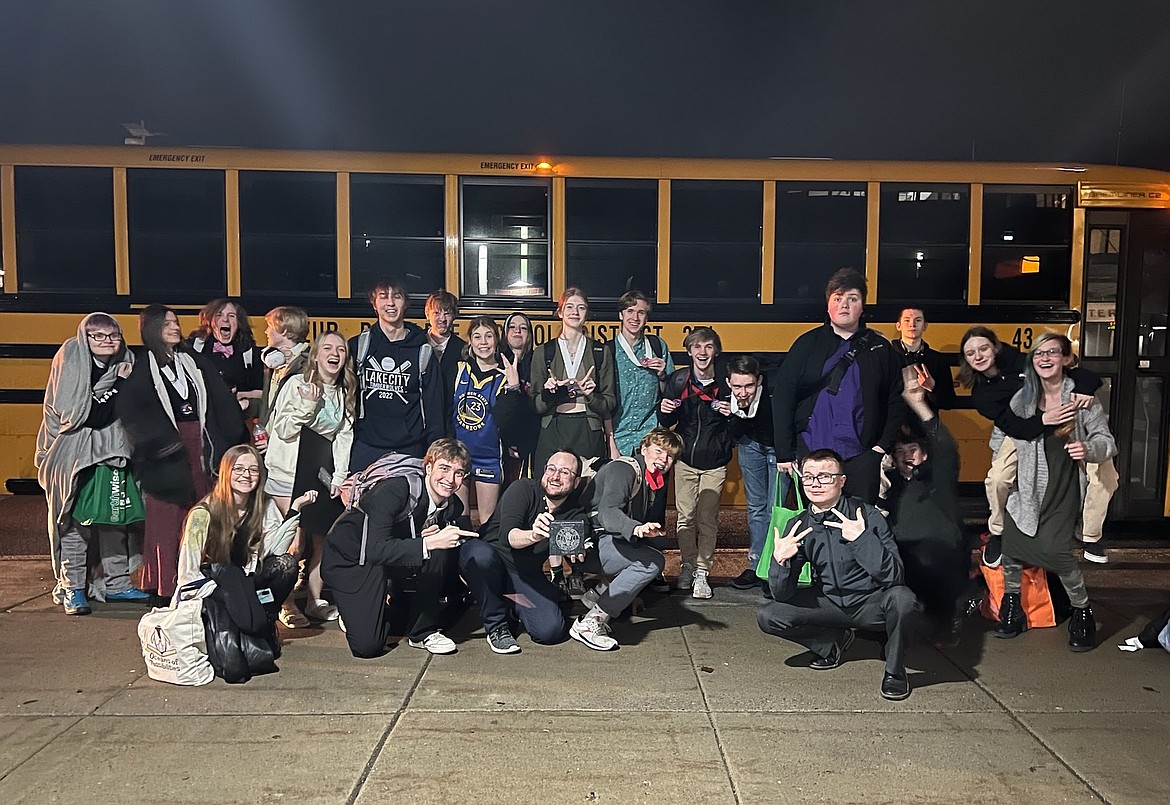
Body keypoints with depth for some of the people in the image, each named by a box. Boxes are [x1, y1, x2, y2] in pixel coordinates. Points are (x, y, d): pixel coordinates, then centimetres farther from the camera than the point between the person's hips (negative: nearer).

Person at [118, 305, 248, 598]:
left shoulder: (193, 362, 14)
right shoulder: (141, 367, -1)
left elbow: (222, 401, 9)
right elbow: (129, 409, -12)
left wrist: (238, 439, 2)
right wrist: (161, 441, -20)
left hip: (198, 444, 5)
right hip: (166, 452, -5)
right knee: (165, 516, -3)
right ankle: (164, 586, 4)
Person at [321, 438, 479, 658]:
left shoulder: (452, 507, -11)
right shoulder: (394, 489, -30)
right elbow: (376, 550, -38)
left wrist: (435, 537, -23)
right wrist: (429, 543, -46)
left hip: (396, 557, 6)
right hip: (349, 558, -6)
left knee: (438, 553, -24)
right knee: (368, 645, -18)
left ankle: (423, 631, -7)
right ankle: (354, 611, 16)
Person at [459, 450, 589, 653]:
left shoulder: (577, 515, -1)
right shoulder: (523, 489, -13)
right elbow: (507, 535, -27)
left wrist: (577, 556, -39)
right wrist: (533, 536, -49)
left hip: (528, 576, 3)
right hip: (491, 563, -2)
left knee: (551, 630, -20)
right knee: (477, 552, -37)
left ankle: (511, 604, 15)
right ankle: (495, 625, -14)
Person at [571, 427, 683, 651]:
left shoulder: (657, 481, 12)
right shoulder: (623, 469, -16)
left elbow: (656, 524, 17)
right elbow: (608, 512, -33)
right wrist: (638, 529, -49)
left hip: (617, 541, 9)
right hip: (591, 542, -9)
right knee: (653, 561, -23)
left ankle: (600, 592, 0)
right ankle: (589, 623, -25)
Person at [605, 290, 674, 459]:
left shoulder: (657, 346, 5)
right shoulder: (608, 350, -1)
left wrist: (662, 375, -7)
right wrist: (611, 445, -7)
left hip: (652, 437, 1)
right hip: (619, 437, -1)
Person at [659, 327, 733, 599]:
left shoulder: (726, 382, -6)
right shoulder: (678, 380, -2)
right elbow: (667, 423, 7)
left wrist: (732, 414, -20)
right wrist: (664, 411, -15)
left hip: (715, 463, -1)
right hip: (685, 458, 2)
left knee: (708, 518, -1)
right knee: (685, 516, 5)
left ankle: (702, 572, 9)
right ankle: (688, 565, 22)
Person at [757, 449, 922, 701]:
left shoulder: (866, 515, -18)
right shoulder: (800, 526, -7)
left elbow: (894, 576, -25)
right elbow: (782, 595, -8)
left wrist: (862, 538, -37)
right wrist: (779, 560, -29)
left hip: (871, 604, -3)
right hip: (830, 603, 3)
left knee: (902, 598, -35)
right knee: (768, 616, -14)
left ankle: (895, 669, -5)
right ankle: (834, 642, 13)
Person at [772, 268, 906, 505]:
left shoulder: (880, 348, 8)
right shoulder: (808, 344, 4)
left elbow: (897, 401, 9)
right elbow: (782, 398, 0)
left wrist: (884, 445, -2)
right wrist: (784, 453, -5)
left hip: (861, 457, 1)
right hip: (811, 454, 0)